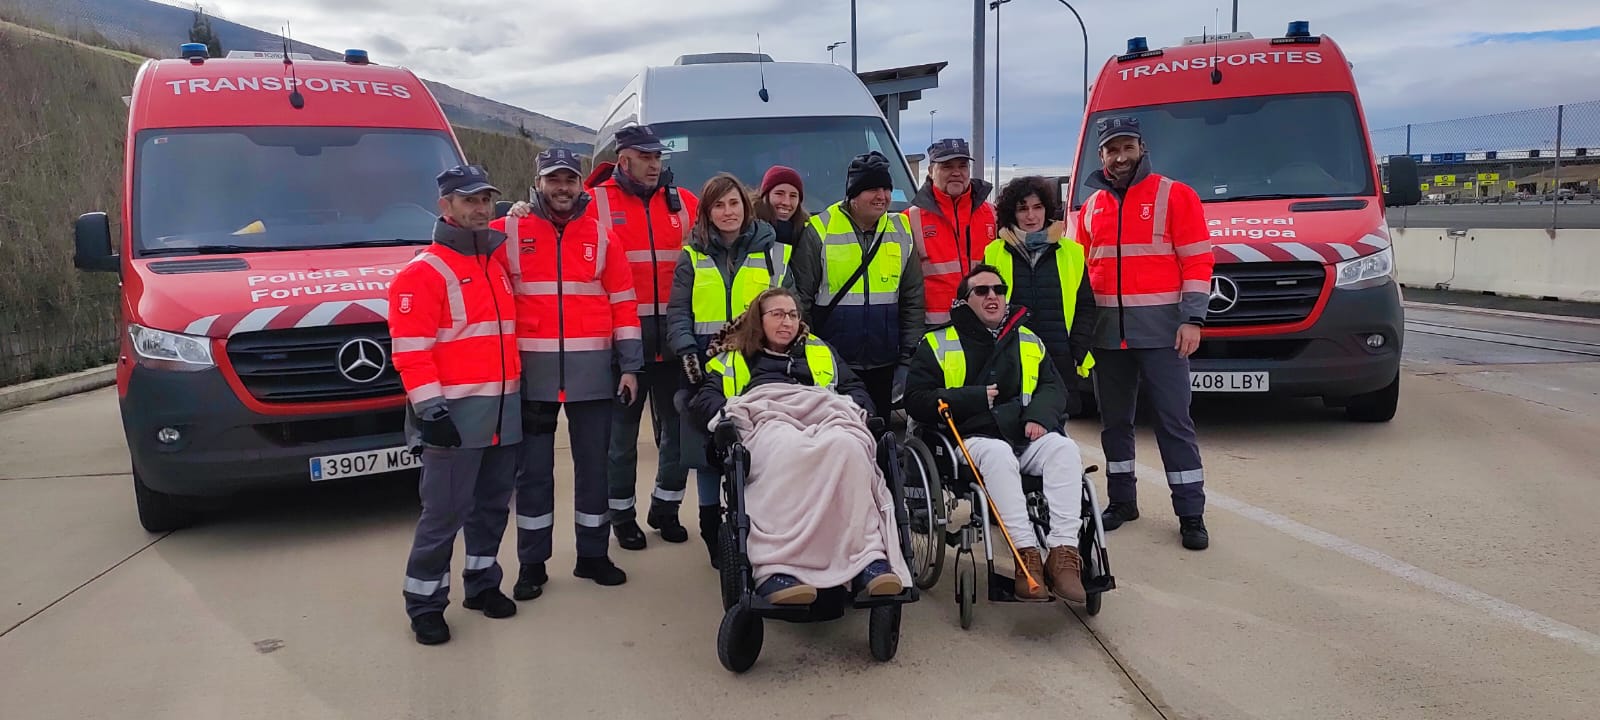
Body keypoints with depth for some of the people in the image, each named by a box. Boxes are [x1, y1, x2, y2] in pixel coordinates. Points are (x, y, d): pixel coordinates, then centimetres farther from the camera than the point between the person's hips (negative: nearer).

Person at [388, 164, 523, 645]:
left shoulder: (496, 264, 16)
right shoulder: (424, 273, -9)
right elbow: (410, 349, -15)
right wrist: (430, 409, -20)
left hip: (504, 411, 7)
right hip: (456, 415, -7)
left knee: (493, 506, 15)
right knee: (444, 513, -4)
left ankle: (482, 583, 29)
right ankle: (425, 603, 7)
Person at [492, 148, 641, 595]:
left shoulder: (600, 235, 6)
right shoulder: (508, 231, 2)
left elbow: (623, 302, 6)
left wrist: (630, 365, 2)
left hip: (592, 370, 1)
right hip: (532, 370, -1)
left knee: (593, 464, 10)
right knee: (533, 469, 7)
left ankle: (593, 555, 24)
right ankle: (532, 564, 18)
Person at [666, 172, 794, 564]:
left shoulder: (774, 252, 10)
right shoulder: (692, 257, 9)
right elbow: (678, 312, 4)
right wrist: (686, 351, -12)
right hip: (707, 367, 0)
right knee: (708, 447, 3)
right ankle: (711, 525, 17)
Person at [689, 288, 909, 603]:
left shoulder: (820, 352, 39)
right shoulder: (733, 358, 32)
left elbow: (857, 389, 32)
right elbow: (704, 399, 18)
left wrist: (857, 412, 8)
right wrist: (728, 416, -6)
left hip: (826, 414, 2)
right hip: (765, 415, -2)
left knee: (846, 446, -40)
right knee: (786, 451, -43)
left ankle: (869, 558, -49)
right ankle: (776, 568, -57)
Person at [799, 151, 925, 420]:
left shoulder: (902, 232, 7)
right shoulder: (820, 231, -5)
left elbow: (913, 301, 9)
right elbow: (800, 298, -4)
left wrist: (908, 360, 5)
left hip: (884, 367, 4)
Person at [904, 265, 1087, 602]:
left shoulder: (1029, 341, 24)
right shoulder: (938, 343, 11)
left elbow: (1054, 388, 19)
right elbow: (916, 400, 3)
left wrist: (1039, 416, -4)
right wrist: (976, 398, -6)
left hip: (1027, 436, 4)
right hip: (974, 439, -3)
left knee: (1064, 448, -29)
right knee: (999, 454, -38)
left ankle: (1064, 553, -36)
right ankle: (1027, 556, -41)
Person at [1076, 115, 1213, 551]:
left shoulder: (1174, 195, 0)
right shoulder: (1092, 207, 14)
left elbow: (1197, 261, -4)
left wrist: (1192, 319, -13)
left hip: (1159, 327, -5)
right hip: (1107, 329, 5)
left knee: (1174, 421, -3)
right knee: (1114, 419, 12)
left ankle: (1191, 515, 3)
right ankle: (1122, 501, 24)